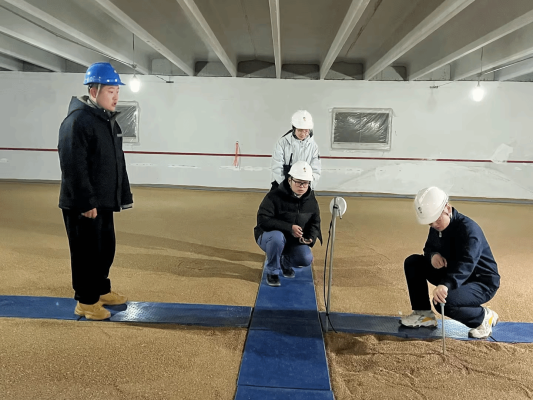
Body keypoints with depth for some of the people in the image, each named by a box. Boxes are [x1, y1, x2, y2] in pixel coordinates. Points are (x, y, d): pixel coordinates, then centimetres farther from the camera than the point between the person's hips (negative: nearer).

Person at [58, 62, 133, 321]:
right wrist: (86, 202, -23)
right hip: (82, 205, -9)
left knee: (106, 249, 17)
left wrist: (123, 196, 16)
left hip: (104, 202, 9)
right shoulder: (77, 121, -16)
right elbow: (73, 166, -22)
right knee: (87, 253, 1)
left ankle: (102, 291, 34)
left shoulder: (109, 120, 14)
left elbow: (117, 163, 18)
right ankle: (86, 301, 16)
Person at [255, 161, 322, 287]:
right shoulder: (274, 196, -19)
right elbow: (262, 220, -25)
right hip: (268, 236, -4)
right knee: (277, 236, -39)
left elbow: (315, 223, 8)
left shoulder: (312, 201, -2)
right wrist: (289, 228, -33)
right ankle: (272, 271, -13)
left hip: (294, 242, 5)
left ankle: (285, 262, 15)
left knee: (307, 259, -21)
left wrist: (310, 238, -15)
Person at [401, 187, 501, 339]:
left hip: (483, 282, -8)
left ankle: (485, 317, -3)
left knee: (444, 301, -34)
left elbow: (466, 263, -44)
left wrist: (445, 285, -61)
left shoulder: (469, 228, -28)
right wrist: (433, 255, -15)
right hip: (453, 276, 8)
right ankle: (424, 315, 4)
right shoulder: (437, 227, -3)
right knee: (412, 263, -4)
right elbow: (429, 246, 13)